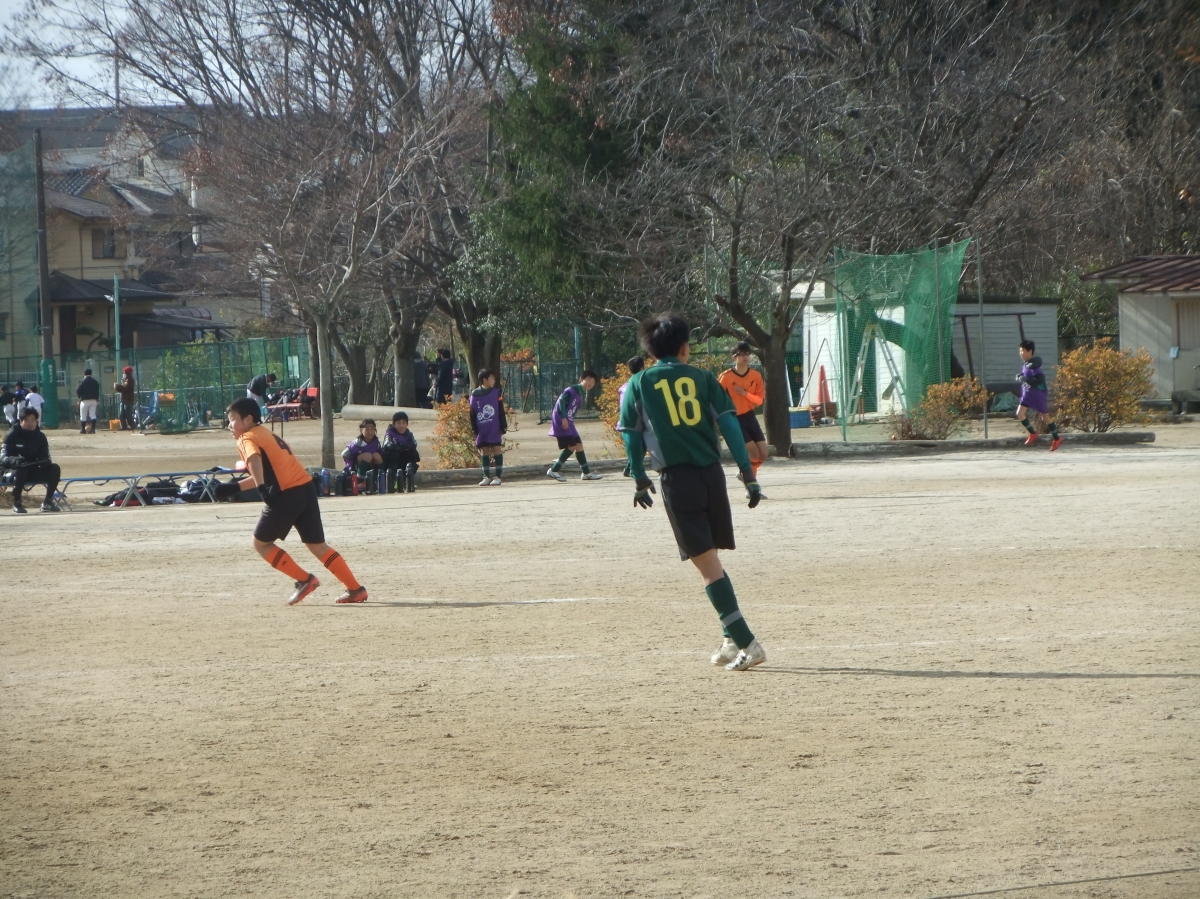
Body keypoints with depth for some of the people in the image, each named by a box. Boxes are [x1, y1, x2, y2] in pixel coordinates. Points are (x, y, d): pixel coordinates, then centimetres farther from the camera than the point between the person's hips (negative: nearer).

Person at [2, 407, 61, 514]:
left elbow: (45, 457, 3)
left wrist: (45, 462, -23)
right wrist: (16, 460, -37)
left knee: (54, 469, -18)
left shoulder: (40, 437, 5)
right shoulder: (13, 436, -7)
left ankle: (47, 502, -9)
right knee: (21, 469, -38)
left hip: (33, 471, 4)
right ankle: (16, 503, -24)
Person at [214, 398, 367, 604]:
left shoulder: (247, 439, 0)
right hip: (307, 487, 8)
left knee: (261, 543, 10)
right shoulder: (267, 435, 26)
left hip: (286, 495, -8)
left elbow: (254, 460, -23)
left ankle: (304, 580, 3)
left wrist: (262, 489, -38)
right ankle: (356, 590, 8)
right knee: (317, 545, 14)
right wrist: (236, 487, 34)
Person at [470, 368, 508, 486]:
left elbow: (501, 412, 2)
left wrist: (503, 426, -1)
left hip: (495, 429, -1)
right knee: (484, 452, 6)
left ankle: (498, 477, 4)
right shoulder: (475, 394, 2)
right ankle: (487, 477, 13)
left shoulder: (497, 393, 1)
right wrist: (474, 428, 3)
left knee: (497, 450, 0)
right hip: (482, 430, 1)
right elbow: (473, 413, 6)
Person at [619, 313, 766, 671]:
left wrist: (640, 480, 17)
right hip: (712, 473, 3)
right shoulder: (702, 378, 8)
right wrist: (747, 473, 0)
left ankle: (746, 643, -13)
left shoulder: (638, 384, 5)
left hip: (677, 478, -3)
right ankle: (734, 640, 17)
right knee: (712, 560, 18)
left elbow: (632, 436, 5)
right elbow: (728, 424, 0)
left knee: (707, 564, -5)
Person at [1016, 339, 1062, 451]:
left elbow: (1040, 380, -28)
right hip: (1027, 394, 8)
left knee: (1045, 417, 4)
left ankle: (1056, 439, 19)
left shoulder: (1034, 365, -21)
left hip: (1039, 395, -8)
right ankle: (1033, 433, 13)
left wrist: (1026, 379, -30)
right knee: (1020, 413, -5)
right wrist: (1021, 377, 3)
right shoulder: (1025, 365, 5)